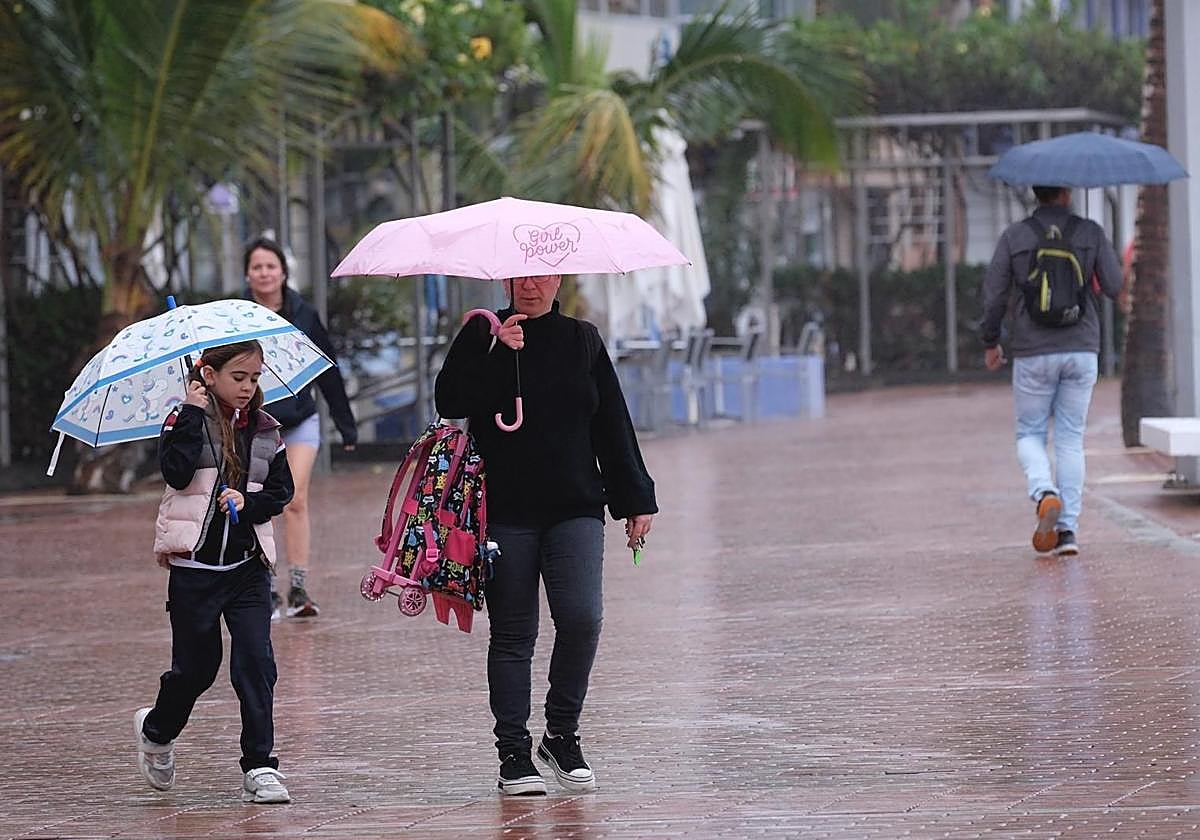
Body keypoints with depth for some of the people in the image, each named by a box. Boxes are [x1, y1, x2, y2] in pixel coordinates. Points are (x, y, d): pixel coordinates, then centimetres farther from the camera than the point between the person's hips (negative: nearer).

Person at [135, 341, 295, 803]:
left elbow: (282, 490, 10)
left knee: (256, 663, -7)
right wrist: (192, 413, -20)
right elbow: (176, 471, -20)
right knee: (195, 666, 6)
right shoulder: (187, 420, -3)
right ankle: (156, 731, 36)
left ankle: (260, 766, -3)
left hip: (248, 565, 3)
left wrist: (249, 501, -9)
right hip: (195, 564, -3)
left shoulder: (265, 429, 8)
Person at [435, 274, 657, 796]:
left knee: (581, 618, -13)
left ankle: (562, 734, 5)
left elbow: (614, 426, 14)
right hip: (505, 512, -1)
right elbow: (450, 402, -9)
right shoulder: (481, 336, 5)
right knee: (513, 634, 0)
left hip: (575, 508, 2)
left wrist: (635, 499, 11)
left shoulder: (583, 341, 12)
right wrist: (497, 354, -17)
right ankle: (514, 755, 6)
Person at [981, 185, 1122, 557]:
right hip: (1082, 351, 1)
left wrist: (991, 342, 11)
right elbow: (1114, 286, -2)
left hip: (1033, 354, -1)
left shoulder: (1014, 237, -3)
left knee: (1030, 434, 12)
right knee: (1071, 439, 9)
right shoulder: (1091, 233, -2)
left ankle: (1046, 494, -17)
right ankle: (1068, 528, 2)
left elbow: (993, 295, -3)